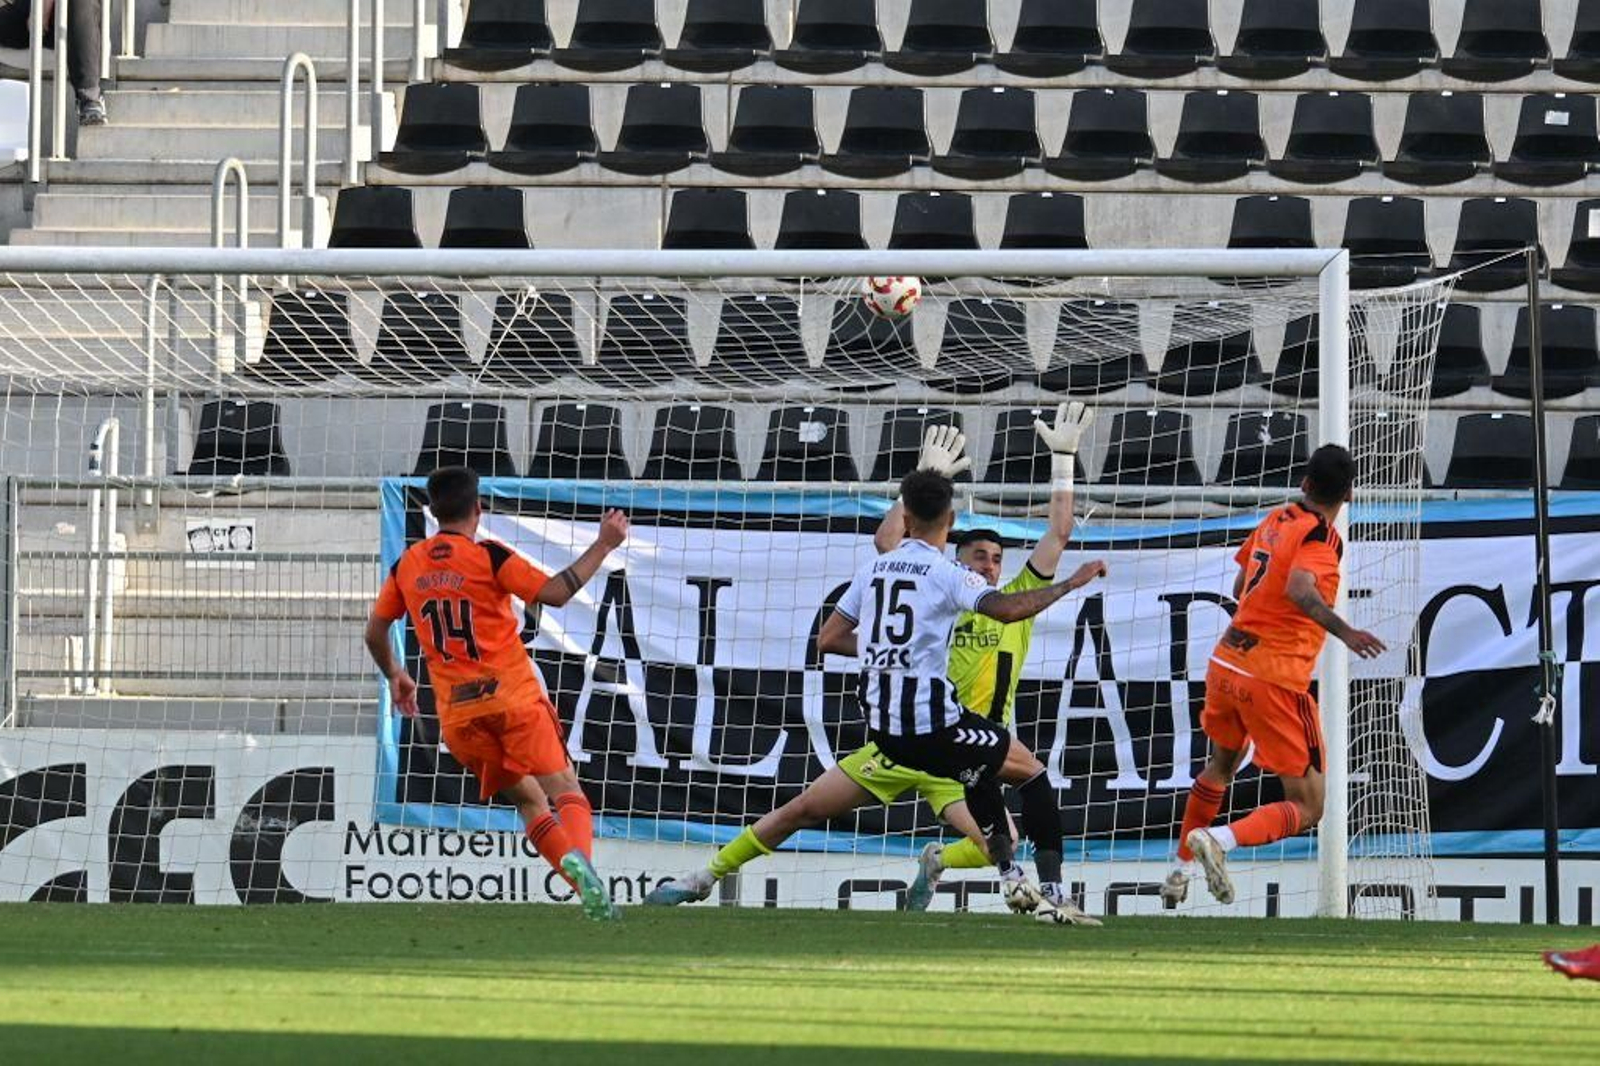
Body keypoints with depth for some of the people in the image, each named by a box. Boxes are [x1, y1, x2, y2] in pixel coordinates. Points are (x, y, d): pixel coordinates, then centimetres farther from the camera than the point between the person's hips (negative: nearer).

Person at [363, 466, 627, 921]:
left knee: (529, 801, 10)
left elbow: (375, 631, 18)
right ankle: (579, 857, -36)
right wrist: (603, 546, -2)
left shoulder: (407, 566, 9)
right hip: (513, 696, -4)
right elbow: (555, 592, -11)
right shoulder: (488, 556, -6)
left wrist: (394, 676, 36)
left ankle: (582, 880, -10)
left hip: (457, 713, 4)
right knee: (564, 790, -5)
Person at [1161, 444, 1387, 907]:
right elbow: (1299, 590, -34)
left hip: (1226, 663, 8)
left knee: (1222, 765, 34)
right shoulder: (1321, 538, -13)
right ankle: (1222, 840, -23)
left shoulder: (1276, 519, 9)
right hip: (1274, 680, -8)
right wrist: (1344, 632, -45)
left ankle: (1183, 868, 41)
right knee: (1307, 807, -1)